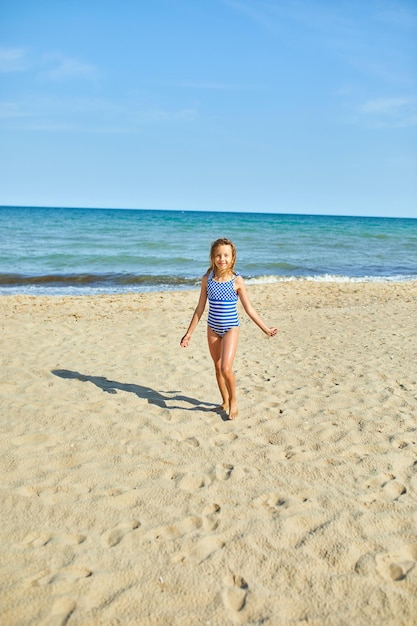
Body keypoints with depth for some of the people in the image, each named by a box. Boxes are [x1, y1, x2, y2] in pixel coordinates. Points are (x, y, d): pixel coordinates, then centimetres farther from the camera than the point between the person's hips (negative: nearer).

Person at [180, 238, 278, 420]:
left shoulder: (237, 280, -8)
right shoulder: (207, 279, -1)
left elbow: (249, 308, -1)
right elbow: (200, 308, 5)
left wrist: (266, 329, -1)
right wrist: (189, 333, 7)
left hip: (230, 329, -3)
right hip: (213, 329, 4)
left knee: (226, 368, -16)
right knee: (218, 368, 13)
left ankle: (233, 401, 9)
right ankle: (225, 401, 33)